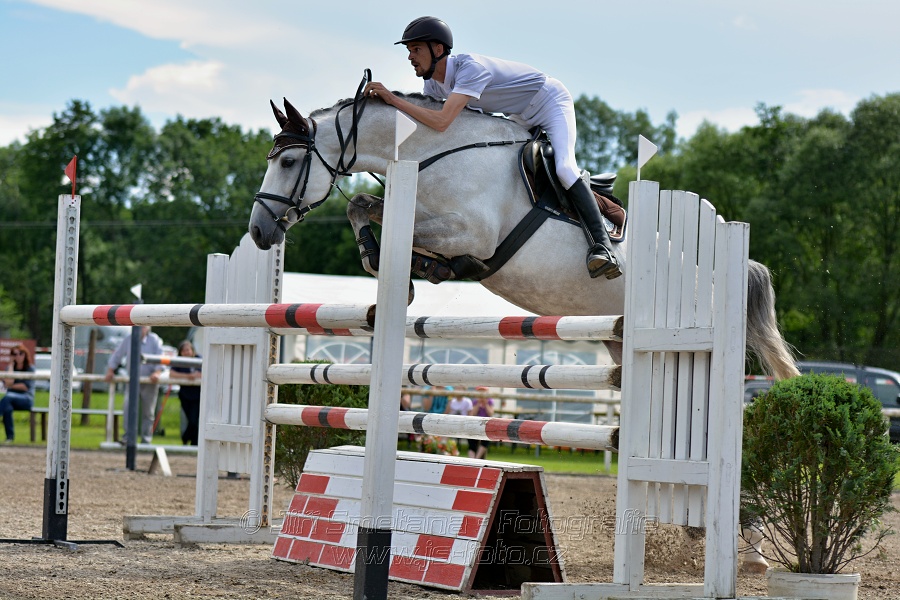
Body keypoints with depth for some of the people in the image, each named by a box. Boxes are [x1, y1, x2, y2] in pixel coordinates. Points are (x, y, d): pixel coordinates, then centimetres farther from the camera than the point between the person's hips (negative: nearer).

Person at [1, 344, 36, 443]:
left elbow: (26, 386, -4)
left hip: (26, 399, -3)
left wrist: (12, 386, -2)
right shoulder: (11, 367, 14)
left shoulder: (30, 368, 6)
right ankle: (10, 436, -38)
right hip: (12, 397, 3)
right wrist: (11, 365, -2)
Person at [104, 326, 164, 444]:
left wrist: (157, 372, -28)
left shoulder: (155, 340, -5)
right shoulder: (128, 340, 0)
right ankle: (128, 437, -17)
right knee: (129, 407, -18)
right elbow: (116, 356, 7)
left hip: (150, 382, -1)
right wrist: (110, 371, -4)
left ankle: (146, 440, 12)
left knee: (148, 413, 5)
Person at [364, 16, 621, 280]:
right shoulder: (433, 84, -9)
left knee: (564, 169, -26)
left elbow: (441, 121, -48)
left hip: (552, 102, -10)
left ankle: (601, 245, -29)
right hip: (521, 118, 10)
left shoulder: (470, 67, -38)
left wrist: (392, 98, -45)